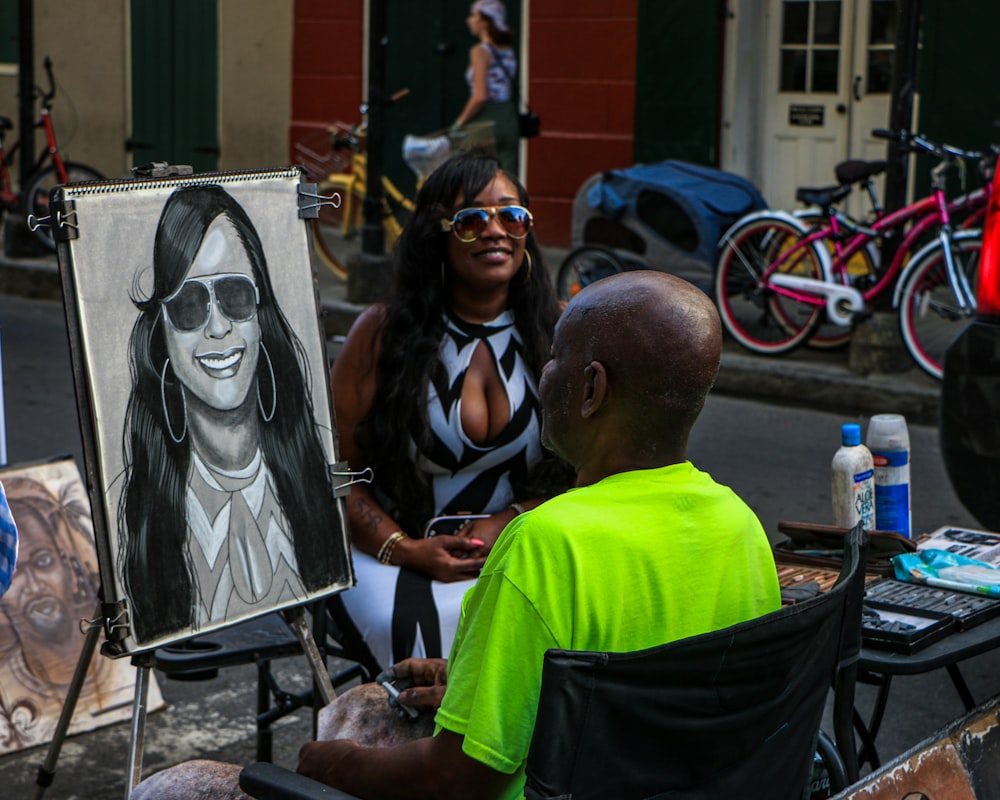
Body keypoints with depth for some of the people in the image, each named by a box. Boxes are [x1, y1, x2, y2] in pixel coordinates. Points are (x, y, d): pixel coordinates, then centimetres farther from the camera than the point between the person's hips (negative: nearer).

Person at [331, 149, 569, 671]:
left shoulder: (556, 336, 6)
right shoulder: (385, 333, 1)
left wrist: (510, 521, -12)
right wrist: (405, 550, -14)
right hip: (394, 552, -1)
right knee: (427, 631, -32)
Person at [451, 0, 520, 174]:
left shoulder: (480, 51, -9)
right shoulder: (509, 51, 11)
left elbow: (480, 96, -15)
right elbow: (512, 92, 12)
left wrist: (459, 123, -7)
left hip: (485, 122, -6)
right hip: (510, 119, 6)